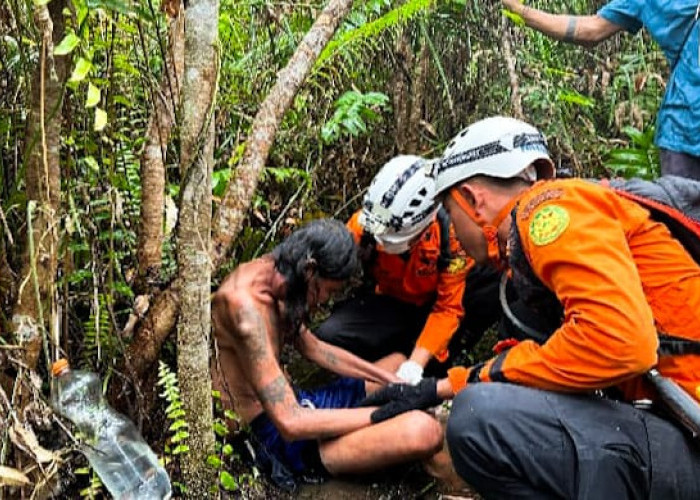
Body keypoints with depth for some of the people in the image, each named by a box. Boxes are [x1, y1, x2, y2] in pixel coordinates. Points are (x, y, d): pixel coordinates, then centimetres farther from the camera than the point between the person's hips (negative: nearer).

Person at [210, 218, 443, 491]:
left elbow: (311, 346, 17)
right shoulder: (246, 303, -27)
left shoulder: (270, 272, 3)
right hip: (272, 436, -11)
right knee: (423, 431, -29)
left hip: (287, 404, 11)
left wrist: (390, 380, 10)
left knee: (399, 362, 27)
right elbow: (290, 423, -30)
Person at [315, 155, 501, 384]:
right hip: (389, 303, 1)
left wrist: (416, 363, -32)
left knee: (496, 285, -31)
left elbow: (448, 307, -24)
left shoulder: (451, 230, -29)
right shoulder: (364, 222, -25)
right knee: (328, 336, -27)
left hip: (435, 303, -1)